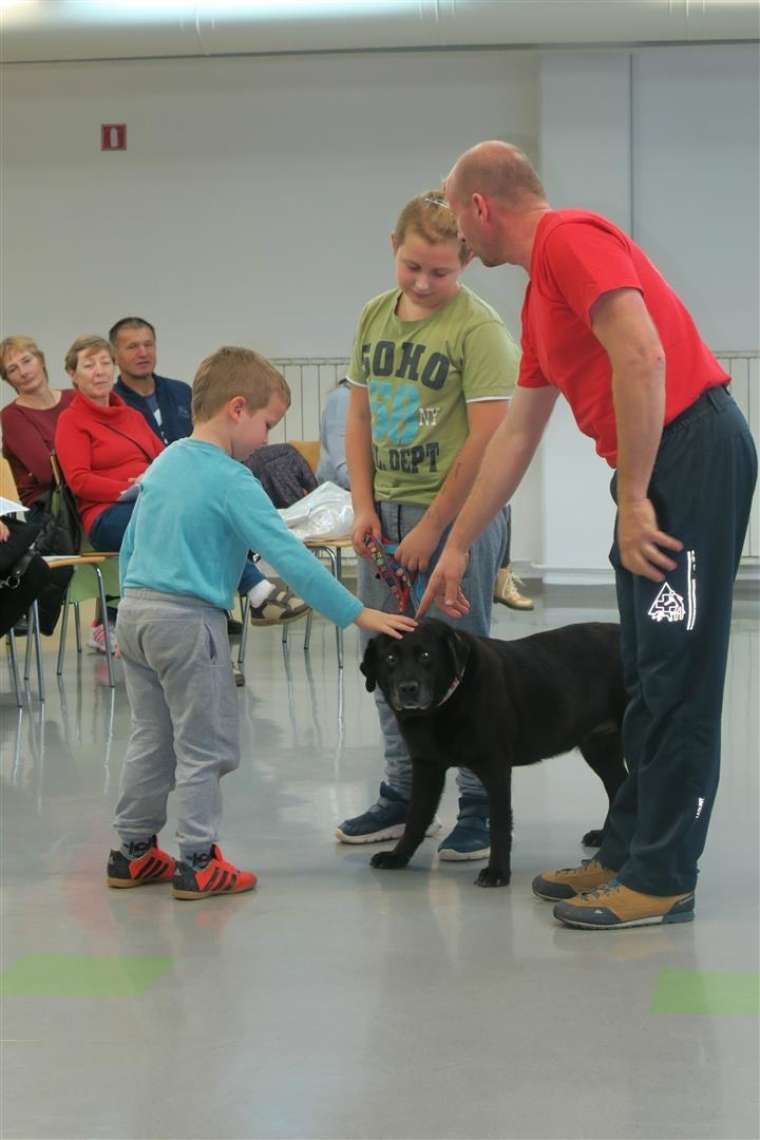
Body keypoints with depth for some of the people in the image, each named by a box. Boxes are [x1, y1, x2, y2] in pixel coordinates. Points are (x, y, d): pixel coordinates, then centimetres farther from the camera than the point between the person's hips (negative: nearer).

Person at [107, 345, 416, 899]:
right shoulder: (232, 481, -15)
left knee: (151, 741, 17)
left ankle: (134, 852, 23)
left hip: (135, 610, 8)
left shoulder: (164, 463, 10)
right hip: (189, 622, -8)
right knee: (206, 747, 1)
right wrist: (358, 614, -17)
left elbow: (130, 545, 17)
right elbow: (290, 558, -20)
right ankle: (197, 863, 4)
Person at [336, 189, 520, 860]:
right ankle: (404, 797, 24)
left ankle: (481, 806, 9)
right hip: (384, 511, 7)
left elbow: (488, 438, -17)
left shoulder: (479, 328, -13)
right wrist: (364, 507, 3)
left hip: (457, 511, -7)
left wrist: (432, 528, -15)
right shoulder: (375, 317, 8)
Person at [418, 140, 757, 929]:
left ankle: (661, 880, -3)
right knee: (647, 677, 13)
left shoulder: (571, 240, -9)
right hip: (658, 468, 10)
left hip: (693, 448, -10)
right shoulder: (540, 295, 21)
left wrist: (632, 499, -20)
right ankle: (627, 855, 19)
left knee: (674, 677, -7)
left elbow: (642, 355, -22)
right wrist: (456, 549, 29)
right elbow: (515, 435, 27)